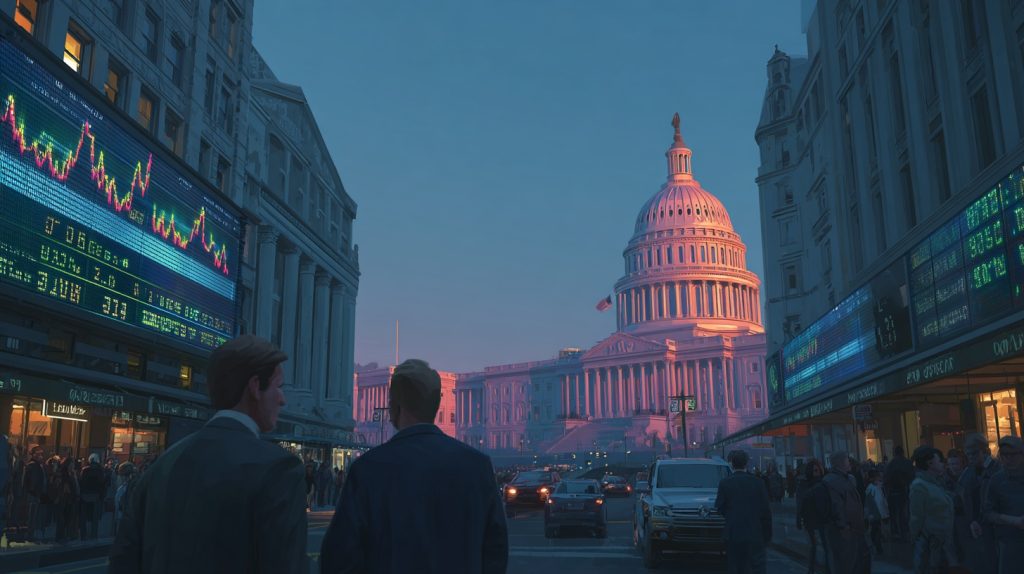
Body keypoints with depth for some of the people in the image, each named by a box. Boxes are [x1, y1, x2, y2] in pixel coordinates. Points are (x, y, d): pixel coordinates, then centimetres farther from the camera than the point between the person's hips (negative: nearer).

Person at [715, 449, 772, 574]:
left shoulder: (725, 483, -6)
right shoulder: (757, 482, -3)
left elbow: (719, 508, -4)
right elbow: (766, 510, -1)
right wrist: (767, 534, 6)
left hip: (733, 534, 0)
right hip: (754, 534, 0)